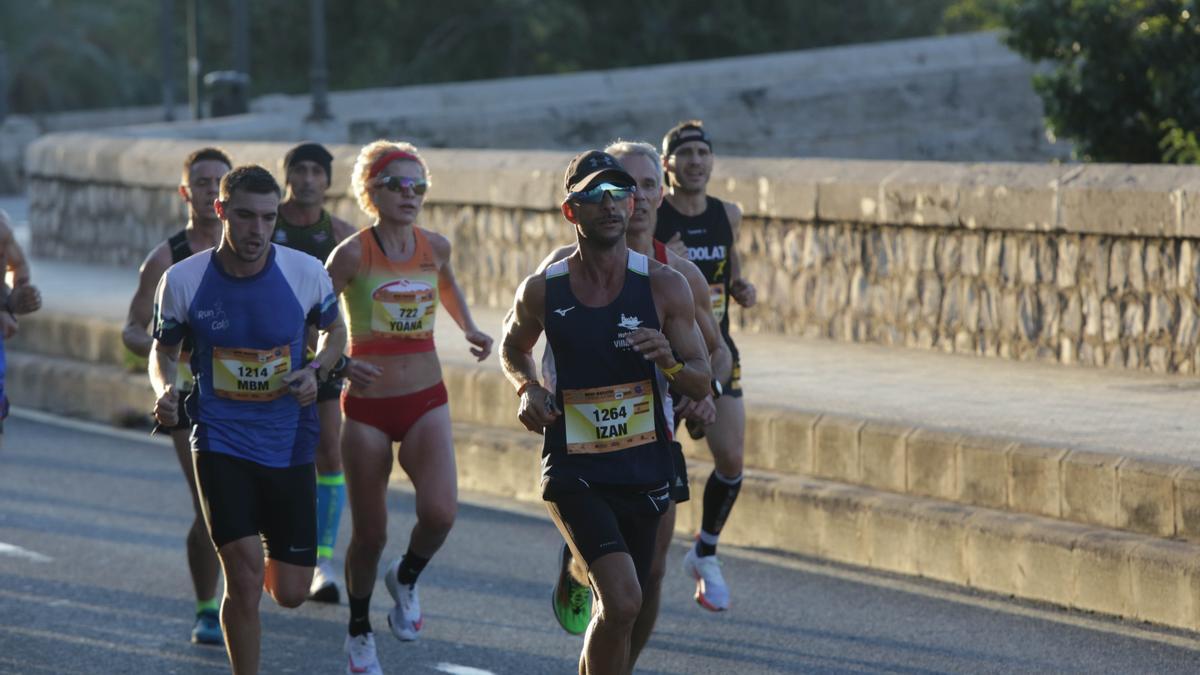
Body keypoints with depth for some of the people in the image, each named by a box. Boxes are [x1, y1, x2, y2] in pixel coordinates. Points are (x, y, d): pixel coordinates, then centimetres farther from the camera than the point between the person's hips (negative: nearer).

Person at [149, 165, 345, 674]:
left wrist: (316, 371, -9)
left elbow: (335, 331, 11)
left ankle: (271, 552, 44)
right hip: (220, 441, -2)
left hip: (289, 444, 2)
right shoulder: (182, 281, -9)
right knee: (245, 577, -17)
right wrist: (164, 391, -15)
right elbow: (163, 350, 7)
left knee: (290, 592, 7)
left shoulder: (306, 273, -8)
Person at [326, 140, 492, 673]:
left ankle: (406, 578, 12)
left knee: (440, 512, -21)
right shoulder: (352, 254, -12)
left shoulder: (434, 246, 1)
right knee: (370, 533, 4)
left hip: (426, 402, 3)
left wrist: (468, 329, 12)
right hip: (367, 405, -3)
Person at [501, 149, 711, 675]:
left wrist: (669, 361, -20)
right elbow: (513, 347, 19)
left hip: (645, 472, 3)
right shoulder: (543, 291, -3)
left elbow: (701, 384, 1)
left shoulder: (664, 286, -3)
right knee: (622, 600, -22)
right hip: (574, 473, -3)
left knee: (620, 610, 14)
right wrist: (527, 388, -2)